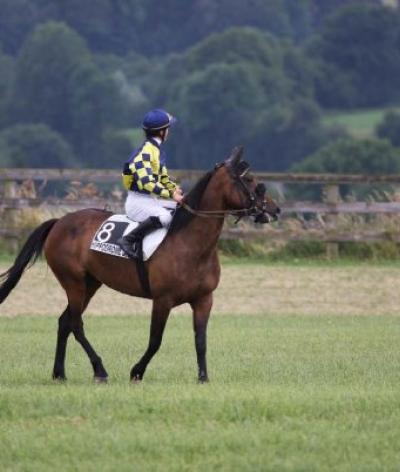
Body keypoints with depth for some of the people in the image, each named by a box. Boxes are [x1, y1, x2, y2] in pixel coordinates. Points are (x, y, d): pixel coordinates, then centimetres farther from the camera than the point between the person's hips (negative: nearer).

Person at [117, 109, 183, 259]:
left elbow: (163, 177, 22)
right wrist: (170, 194, -29)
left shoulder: (157, 150, 13)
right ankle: (128, 240, -27)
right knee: (164, 216, -34)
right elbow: (147, 182, -27)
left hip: (153, 199, 10)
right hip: (138, 201, -10)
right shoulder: (145, 152, -18)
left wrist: (174, 189, 3)